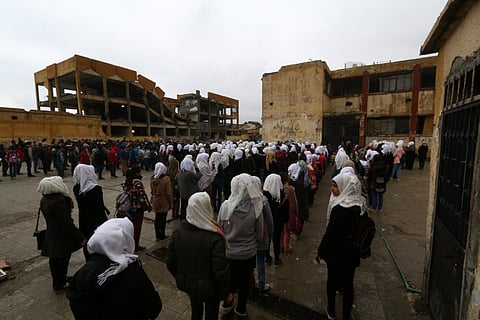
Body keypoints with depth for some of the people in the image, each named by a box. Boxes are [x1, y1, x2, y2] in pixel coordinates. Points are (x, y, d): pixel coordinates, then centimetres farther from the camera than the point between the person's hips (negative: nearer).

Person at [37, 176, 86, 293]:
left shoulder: (44, 200, 0)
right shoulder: (59, 201, -29)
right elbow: (67, 223, -27)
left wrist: (68, 205, -9)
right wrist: (81, 237, -20)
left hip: (51, 236, 9)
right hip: (62, 239, -9)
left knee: (54, 260, 25)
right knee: (62, 262, 11)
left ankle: (56, 282, 45)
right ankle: (60, 286, 29)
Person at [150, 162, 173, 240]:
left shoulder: (153, 179, -3)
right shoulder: (166, 179, -19)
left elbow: (152, 191, 8)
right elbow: (169, 192, -15)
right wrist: (171, 203, -6)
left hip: (155, 202, 5)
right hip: (164, 202, -5)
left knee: (157, 218, 15)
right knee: (163, 219, 7)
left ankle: (158, 235, 27)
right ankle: (162, 236, 17)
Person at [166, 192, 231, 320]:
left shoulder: (178, 232, -15)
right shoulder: (215, 238, -31)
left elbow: (170, 262, -4)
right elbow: (221, 271, -26)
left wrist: (180, 278, 14)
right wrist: (227, 292, -8)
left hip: (188, 284, 4)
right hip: (209, 287, -4)